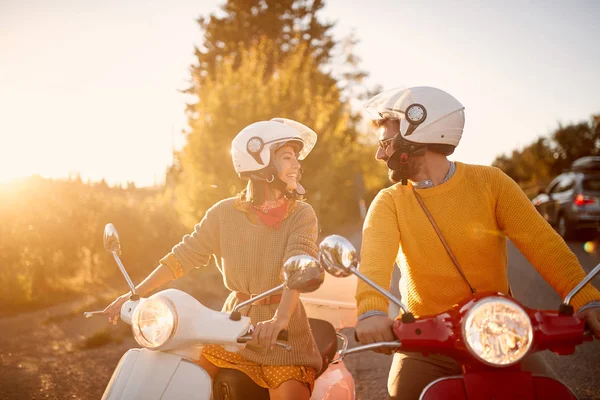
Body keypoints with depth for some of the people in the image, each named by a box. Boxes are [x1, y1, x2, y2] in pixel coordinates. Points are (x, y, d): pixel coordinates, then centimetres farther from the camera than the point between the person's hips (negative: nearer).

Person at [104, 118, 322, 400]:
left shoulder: (301, 214, -7)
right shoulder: (225, 213, -1)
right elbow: (184, 255, 1)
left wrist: (279, 319, -41)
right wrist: (135, 295, -9)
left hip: (283, 336, -2)